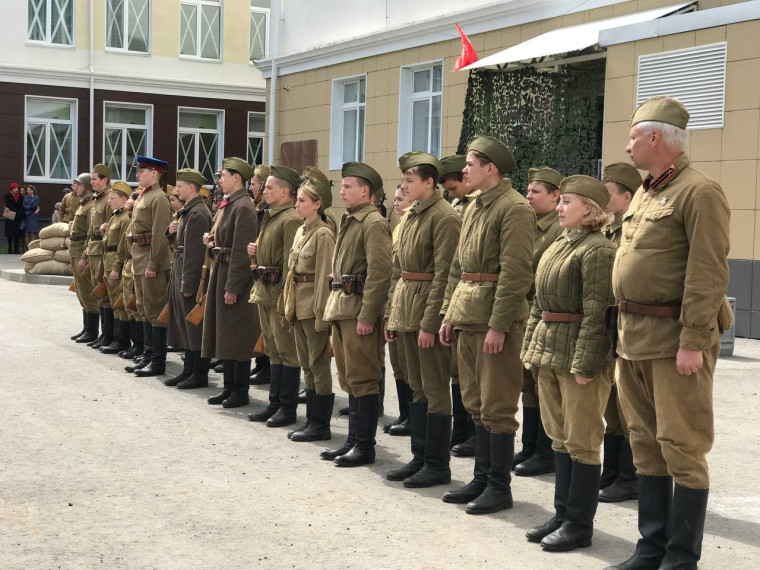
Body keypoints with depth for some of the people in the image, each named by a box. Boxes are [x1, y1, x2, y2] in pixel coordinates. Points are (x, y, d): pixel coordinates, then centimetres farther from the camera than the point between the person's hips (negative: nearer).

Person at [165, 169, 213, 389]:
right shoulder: (187, 212, 15)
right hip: (182, 274, 10)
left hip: (192, 277, -10)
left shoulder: (198, 214, -17)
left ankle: (200, 374, 4)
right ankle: (189, 370, 23)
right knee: (186, 325, 15)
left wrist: (188, 284, -22)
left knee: (195, 327, -3)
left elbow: (195, 251, -21)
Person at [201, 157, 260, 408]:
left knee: (237, 337, -2)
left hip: (236, 277, -10)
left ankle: (241, 390, 6)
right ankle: (229, 386, 22)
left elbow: (242, 251, -20)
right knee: (223, 333, 13)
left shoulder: (243, 207, -16)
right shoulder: (226, 205, 14)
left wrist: (233, 286, -21)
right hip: (220, 273, 10)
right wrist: (212, 241, 3)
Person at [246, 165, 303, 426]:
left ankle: (288, 408, 5)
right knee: (273, 350, 14)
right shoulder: (270, 216, 16)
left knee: (287, 351, -2)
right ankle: (275, 403, 21)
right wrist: (255, 252, 5)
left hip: (280, 294, -10)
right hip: (265, 291, 10)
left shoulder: (291, 219, -15)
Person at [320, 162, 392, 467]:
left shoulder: (374, 224, -12)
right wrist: (335, 306, 16)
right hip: (341, 309, 10)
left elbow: (380, 273, -19)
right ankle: (353, 440, 22)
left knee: (362, 380, -4)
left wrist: (366, 316, -21)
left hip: (359, 311, -10)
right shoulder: (349, 222, 17)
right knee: (349, 379, 14)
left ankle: (365, 446, 3)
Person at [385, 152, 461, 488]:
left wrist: (430, 322, -20)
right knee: (417, 387, 14)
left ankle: (438, 465, 7)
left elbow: (443, 274, -18)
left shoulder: (444, 217, -13)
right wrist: (391, 315, 15)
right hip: (406, 311, 9)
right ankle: (420, 457, 23)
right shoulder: (410, 217, 14)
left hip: (429, 312, -9)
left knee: (435, 390, -1)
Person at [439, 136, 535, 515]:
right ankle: (482, 478, 24)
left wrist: (498, 325, -20)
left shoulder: (514, 209, -11)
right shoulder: (473, 208, 16)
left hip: (495, 319, -9)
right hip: (467, 318, 9)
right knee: (476, 404, 14)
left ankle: (499, 487, 7)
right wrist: (449, 313, 15)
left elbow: (515, 273, -17)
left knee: (496, 407, -2)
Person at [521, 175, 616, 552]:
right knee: (560, 438, 15)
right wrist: (531, 346, 14)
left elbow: (596, 312, -19)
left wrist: (584, 364, -22)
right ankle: (563, 514, 25)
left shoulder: (597, 250, -13)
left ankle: (580, 524, 10)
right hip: (549, 351, 9)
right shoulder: (556, 247, 14)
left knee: (582, 442, 1)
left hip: (580, 353, -9)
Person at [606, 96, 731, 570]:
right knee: (646, 445, 13)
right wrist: (627, 334, 16)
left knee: (682, 449, -2)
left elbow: (708, 274, -17)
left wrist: (693, 342, -21)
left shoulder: (700, 193, -11)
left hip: (674, 341, -9)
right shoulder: (644, 194, 16)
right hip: (635, 339, 9)